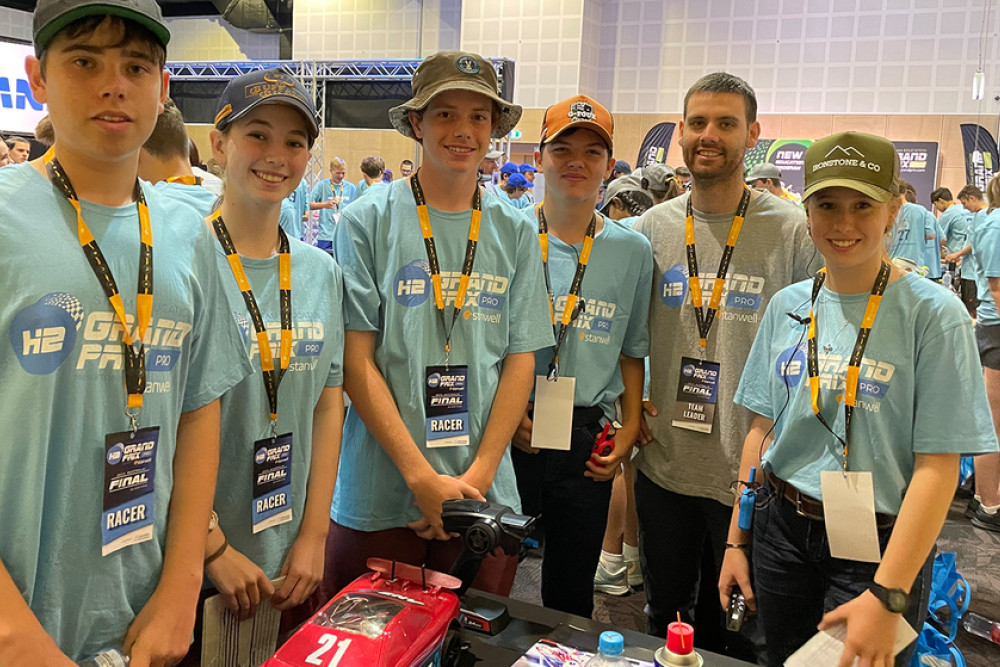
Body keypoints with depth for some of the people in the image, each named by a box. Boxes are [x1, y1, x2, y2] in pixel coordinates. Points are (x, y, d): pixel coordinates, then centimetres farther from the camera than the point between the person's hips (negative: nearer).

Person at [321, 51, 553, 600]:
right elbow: (356, 361, -7)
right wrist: (421, 477, -13)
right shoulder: (368, 221, -4)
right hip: (377, 497, -2)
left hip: (485, 495, 3)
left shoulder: (515, 234, 5)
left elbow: (519, 362, 4)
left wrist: (478, 477, -7)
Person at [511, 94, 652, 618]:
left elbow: (632, 352, 10)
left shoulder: (631, 251, 4)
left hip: (588, 444, 2)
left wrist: (629, 431, 1)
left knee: (571, 593, 16)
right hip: (508, 434, -1)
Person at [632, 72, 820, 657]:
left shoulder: (794, 231, -8)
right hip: (663, 467, 3)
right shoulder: (652, 228, 3)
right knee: (665, 618, 21)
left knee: (734, 631, 15)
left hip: (751, 476, -3)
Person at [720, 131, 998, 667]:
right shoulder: (787, 306, 2)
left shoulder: (933, 314, -12)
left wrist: (887, 595, -19)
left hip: (877, 547, -4)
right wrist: (737, 540, 6)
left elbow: (938, 466, -15)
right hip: (782, 529, 4)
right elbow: (762, 428, 7)